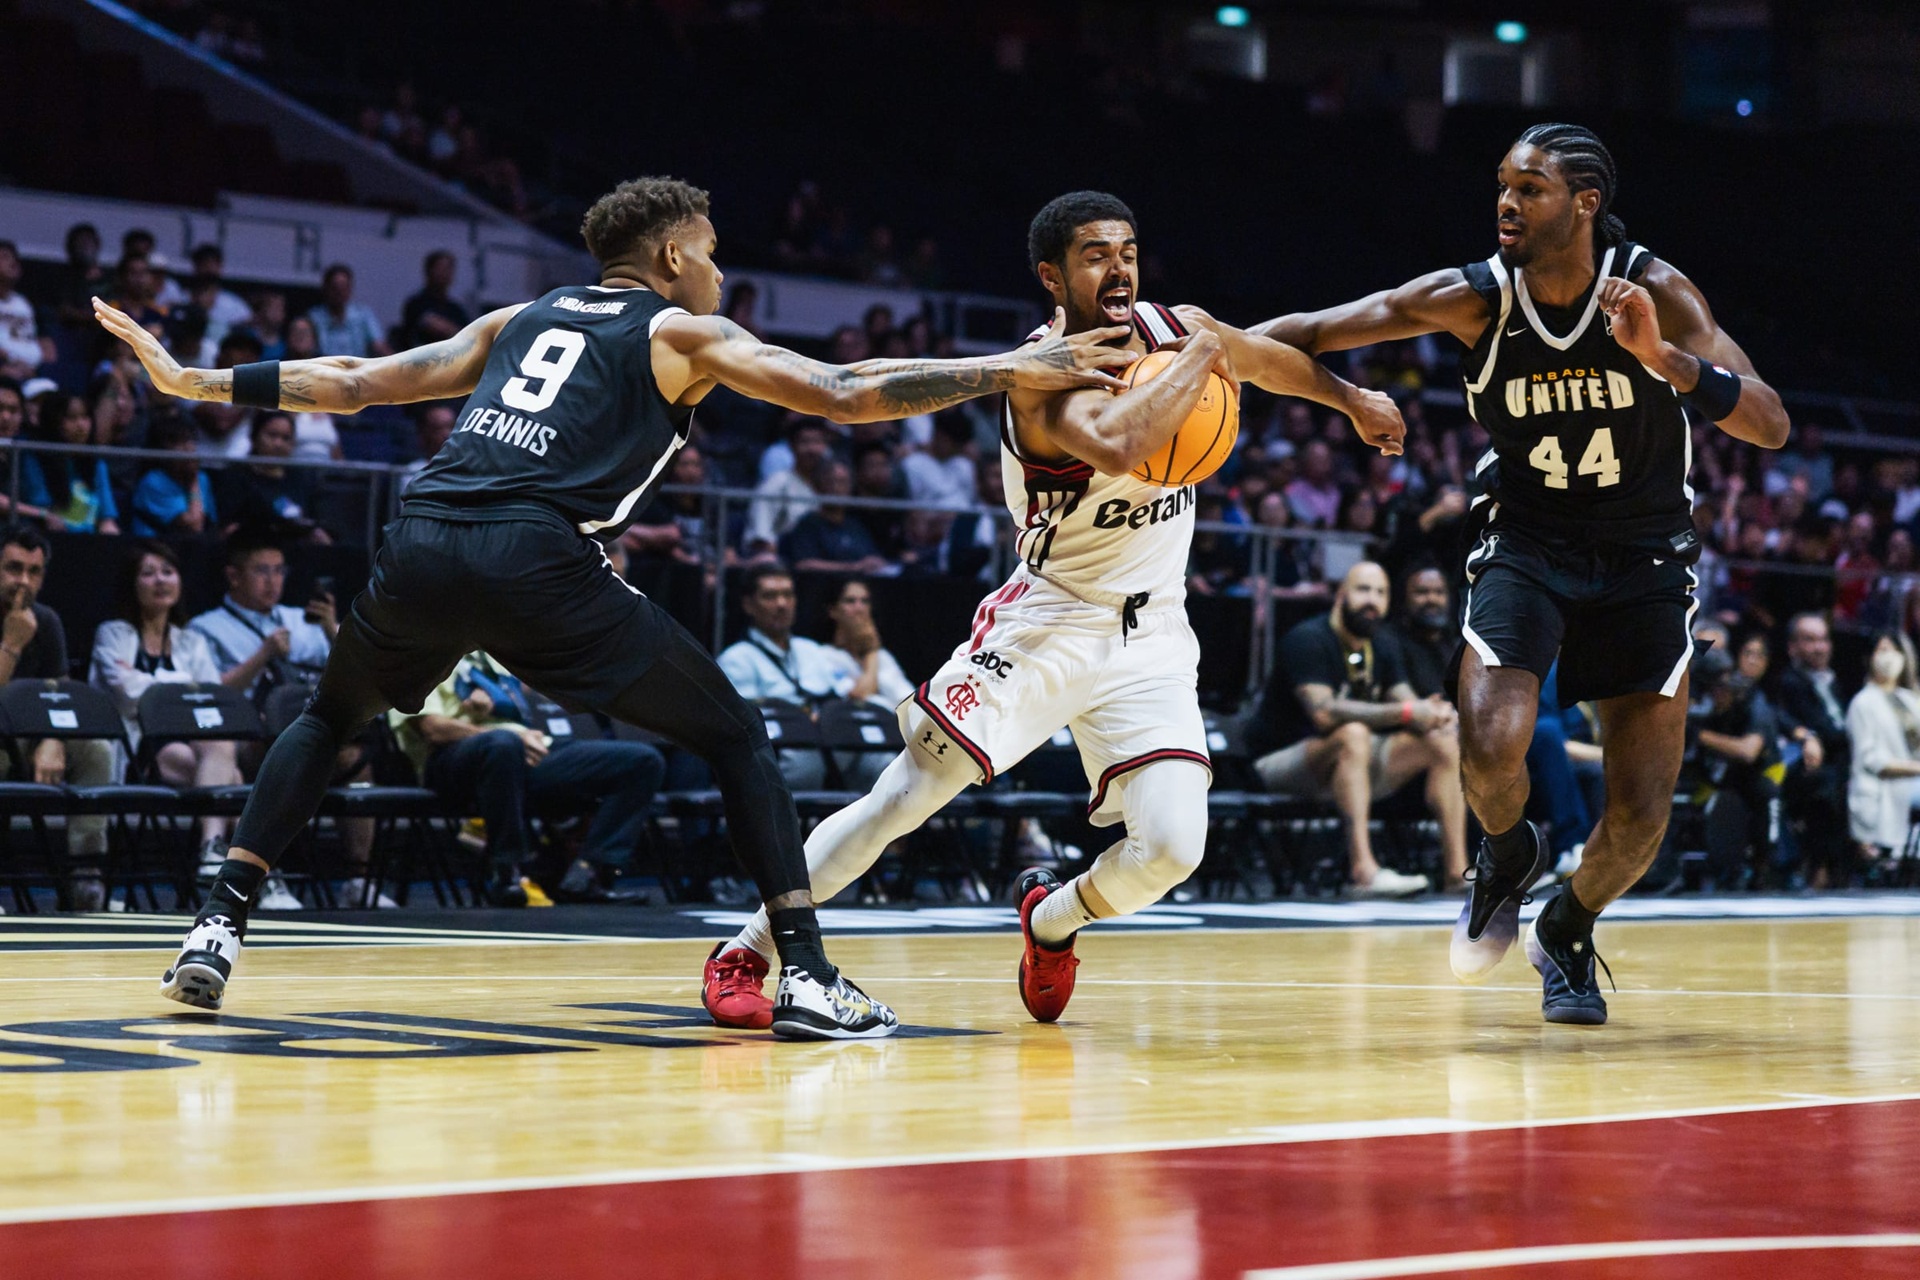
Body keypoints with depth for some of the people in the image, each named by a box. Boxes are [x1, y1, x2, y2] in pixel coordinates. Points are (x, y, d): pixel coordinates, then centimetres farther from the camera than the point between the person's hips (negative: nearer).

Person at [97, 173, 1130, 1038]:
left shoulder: (520, 320, 29)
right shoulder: (683, 334, 16)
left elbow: (356, 385, 26)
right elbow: (845, 396, 6)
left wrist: (196, 384, 33)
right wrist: (1005, 372, 12)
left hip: (423, 546, 5)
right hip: (539, 564, -5)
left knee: (330, 718, 32)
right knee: (735, 736, 11)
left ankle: (219, 928, 17)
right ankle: (805, 974, 2)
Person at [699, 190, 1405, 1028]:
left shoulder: (1180, 330, 1)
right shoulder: (1048, 374, -20)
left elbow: (1266, 359, 25)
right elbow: (1118, 447, -42)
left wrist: (1353, 400, 38)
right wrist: (1197, 362, -28)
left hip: (1151, 640, 5)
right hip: (1049, 621, -5)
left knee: (1171, 848, -12)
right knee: (902, 797, -9)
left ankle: (1052, 920, 21)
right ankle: (747, 952, 6)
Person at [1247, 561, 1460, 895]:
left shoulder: (1385, 645, 9)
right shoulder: (1307, 639, -17)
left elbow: (1407, 701, -3)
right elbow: (1324, 712, -31)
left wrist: (1434, 712, -28)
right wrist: (1406, 712, -35)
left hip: (1353, 765, 8)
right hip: (1283, 762, -8)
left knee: (1444, 741, -8)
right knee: (1354, 734, -38)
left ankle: (1458, 871, -14)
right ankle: (1364, 871, -48)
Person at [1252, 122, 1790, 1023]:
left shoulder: (1654, 291, -16)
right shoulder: (1475, 299, -13)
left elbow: (1770, 427, -21)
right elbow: (1315, 332, -10)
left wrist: (1662, 356, -35)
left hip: (1643, 559, 0)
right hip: (1527, 548, 0)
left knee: (1640, 814, -4)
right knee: (1491, 747, -25)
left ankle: (1566, 935, 28)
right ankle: (1507, 856, 11)